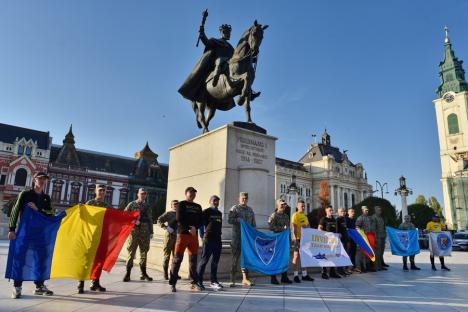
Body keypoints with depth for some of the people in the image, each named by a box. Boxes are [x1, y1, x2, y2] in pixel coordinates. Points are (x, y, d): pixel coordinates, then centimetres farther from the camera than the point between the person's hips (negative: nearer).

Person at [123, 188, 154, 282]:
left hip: (145, 232, 3)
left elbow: (150, 220, 14)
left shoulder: (147, 206, 13)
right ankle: (128, 274, 4)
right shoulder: (131, 204, 5)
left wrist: (151, 232, 9)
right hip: (134, 231, -3)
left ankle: (143, 273, 17)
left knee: (144, 252, 7)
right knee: (131, 252, -3)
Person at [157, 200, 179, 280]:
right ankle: (165, 274, 9)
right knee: (167, 255, 1)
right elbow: (159, 220, -10)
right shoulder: (168, 213, -3)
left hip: (177, 236, 5)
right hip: (169, 235, -5)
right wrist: (166, 227, -19)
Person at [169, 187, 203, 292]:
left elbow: (200, 221, 9)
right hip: (182, 234, -4)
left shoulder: (198, 206, 17)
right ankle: (172, 283, 1)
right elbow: (179, 219, -8)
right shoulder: (181, 204, 4)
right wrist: (189, 228, -17)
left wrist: (194, 228, -10)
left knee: (193, 259, 8)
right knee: (178, 258, -4)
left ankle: (195, 282, 15)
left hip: (194, 235, 4)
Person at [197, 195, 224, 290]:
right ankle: (199, 280, 4)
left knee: (215, 261, 10)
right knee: (204, 260, -4)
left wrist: (219, 234, 13)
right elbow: (200, 224, -5)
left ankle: (214, 281, 18)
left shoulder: (219, 213, 18)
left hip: (218, 239, 7)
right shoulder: (206, 212, -2)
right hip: (208, 239, -7)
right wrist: (202, 235, -9)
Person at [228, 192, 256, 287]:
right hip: (237, 237, -4)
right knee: (235, 258, -1)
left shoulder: (250, 210, 15)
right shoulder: (234, 208, 2)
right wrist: (238, 219, -21)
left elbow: (253, 224, 18)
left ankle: (245, 279, 18)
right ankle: (233, 280, 6)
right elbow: (229, 220, -7)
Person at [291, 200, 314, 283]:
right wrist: (295, 239, -20)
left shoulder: (305, 216, 17)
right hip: (298, 239, -8)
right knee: (297, 256, -2)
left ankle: (305, 274, 22)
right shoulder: (295, 215, -7)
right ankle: (296, 275, 4)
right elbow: (294, 228, -14)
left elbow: (308, 226, 23)